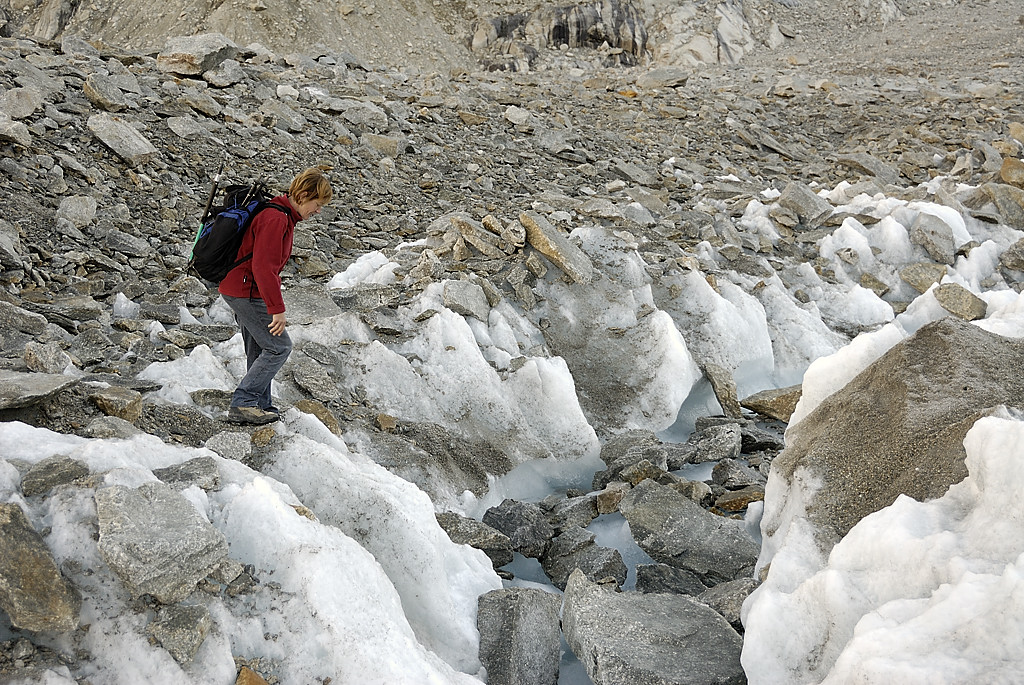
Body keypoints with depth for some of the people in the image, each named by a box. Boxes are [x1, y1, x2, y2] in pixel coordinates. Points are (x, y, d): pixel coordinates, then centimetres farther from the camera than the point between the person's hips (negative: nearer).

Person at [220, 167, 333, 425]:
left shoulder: (283, 216, 13)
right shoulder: (275, 219, -21)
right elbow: (263, 267, -27)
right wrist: (277, 309, -25)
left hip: (237, 289, 11)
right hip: (246, 291, -11)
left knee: (260, 350, 15)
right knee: (279, 347, -7)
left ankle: (260, 406, 21)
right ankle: (243, 403, -5)